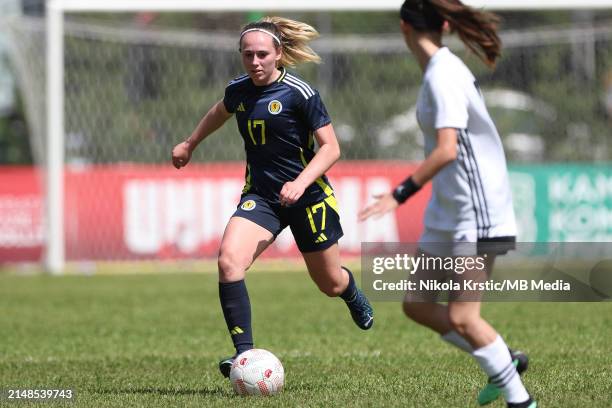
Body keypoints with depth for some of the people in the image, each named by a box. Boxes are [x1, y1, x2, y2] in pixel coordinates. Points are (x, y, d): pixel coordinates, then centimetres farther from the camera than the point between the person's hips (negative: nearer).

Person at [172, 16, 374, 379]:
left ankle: (353, 295, 52)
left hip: (308, 197, -3)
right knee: (229, 261, -24)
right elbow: (220, 113, 26)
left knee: (330, 284, 12)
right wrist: (190, 144, 37)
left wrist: (301, 182, -28)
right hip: (260, 196, 3)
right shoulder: (238, 91, 0)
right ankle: (244, 353, -24)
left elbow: (331, 148, -14)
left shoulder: (300, 93, -15)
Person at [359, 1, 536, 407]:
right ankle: (504, 363, 20)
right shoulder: (448, 68, 11)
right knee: (417, 305, 10)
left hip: (475, 214, -10)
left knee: (462, 318, -10)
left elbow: (447, 150, -28)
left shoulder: (442, 76, -18)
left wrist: (400, 194, -26)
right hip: (449, 214, 10)